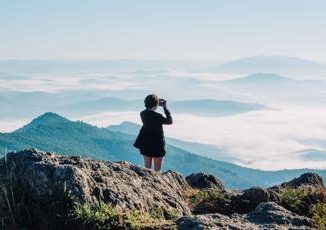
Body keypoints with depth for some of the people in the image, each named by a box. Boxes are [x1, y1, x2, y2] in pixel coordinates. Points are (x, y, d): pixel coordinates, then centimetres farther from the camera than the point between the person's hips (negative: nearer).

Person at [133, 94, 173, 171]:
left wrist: (158, 105, 10)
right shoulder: (157, 116, -23)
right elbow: (169, 121, -8)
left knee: (147, 168, 16)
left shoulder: (142, 114, -5)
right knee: (157, 170, 7)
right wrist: (165, 108, -5)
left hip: (146, 144, 6)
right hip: (157, 145, -6)